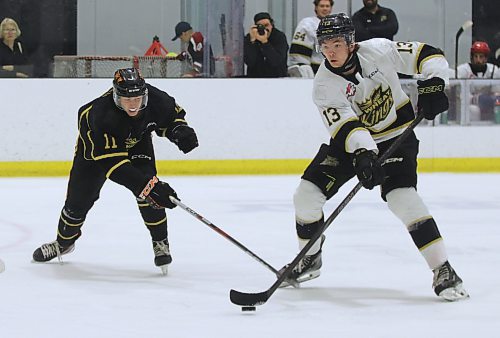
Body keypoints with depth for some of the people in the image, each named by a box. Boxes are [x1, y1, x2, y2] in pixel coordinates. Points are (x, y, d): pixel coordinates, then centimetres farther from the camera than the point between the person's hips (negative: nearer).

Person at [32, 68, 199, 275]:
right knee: (80, 197, 2)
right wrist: (149, 186, -53)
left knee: (150, 192, -20)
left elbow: (173, 115, -6)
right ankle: (64, 242, 30)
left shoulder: (155, 99, -32)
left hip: (137, 140, 3)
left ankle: (160, 242, -3)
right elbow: (113, 164, -46)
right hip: (94, 143, -2)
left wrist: (180, 130, -30)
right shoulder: (102, 113, -44)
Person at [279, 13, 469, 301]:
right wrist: (363, 154, -46)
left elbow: (429, 55, -11)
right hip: (350, 143, 3)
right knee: (307, 194, -5)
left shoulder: (378, 51, -18)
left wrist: (434, 83, -30)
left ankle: (444, 271, -22)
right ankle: (310, 260, 21)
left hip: (396, 137, -3)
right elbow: (345, 126, -29)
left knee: (403, 197, -25)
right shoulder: (324, 85, -16)